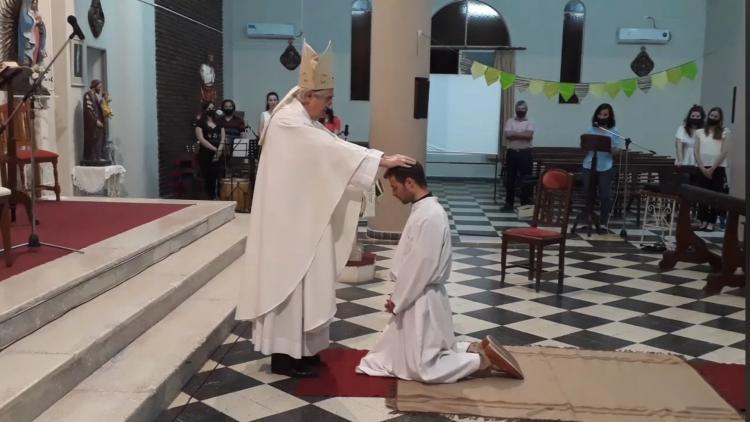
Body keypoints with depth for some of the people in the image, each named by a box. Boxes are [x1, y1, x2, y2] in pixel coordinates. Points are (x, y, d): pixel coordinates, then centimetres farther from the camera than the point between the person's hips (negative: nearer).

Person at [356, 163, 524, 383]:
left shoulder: (429, 216, -24)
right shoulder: (424, 209, 8)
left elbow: (421, 267, -24)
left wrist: (397, 300, -14)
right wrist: (399, 296, 11)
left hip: (422, 301, -10)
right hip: (417, 297, 10)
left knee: (425, 368, -2)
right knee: (397, 353, 20)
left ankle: (484, 359, 4)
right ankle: (474, 349, 18)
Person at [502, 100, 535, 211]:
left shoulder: (529, 122, 4)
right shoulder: (510, 121, 7)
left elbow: (529, 135, -14)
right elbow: (507, 135, -10)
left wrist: (514, 134, -11)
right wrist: (523, 134, -12)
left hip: (525, 154, -1)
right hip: (511, 153, 1)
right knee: (510, 179, 5)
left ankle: (525, 204, 7)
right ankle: (509, 203, 14)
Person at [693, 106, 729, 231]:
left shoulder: (725, 132, 3)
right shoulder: (699, 132, 9)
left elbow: (724, 152, -4)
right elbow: (696, 151, 4)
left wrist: (712, 168, -10)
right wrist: (702, 168, -8)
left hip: (718, 168, -2)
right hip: (702, 168, 2)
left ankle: (711, 222, 3)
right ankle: (703, 221, 6)